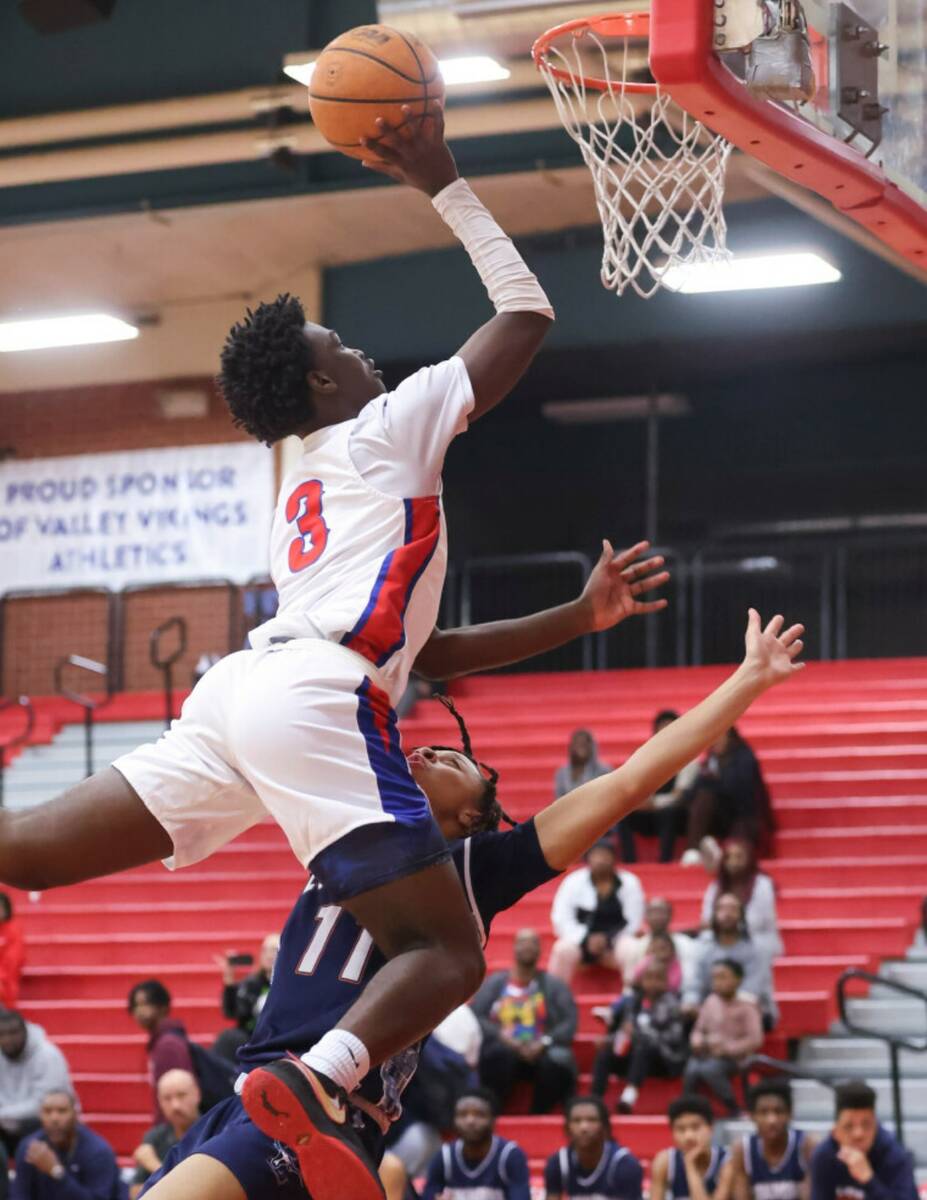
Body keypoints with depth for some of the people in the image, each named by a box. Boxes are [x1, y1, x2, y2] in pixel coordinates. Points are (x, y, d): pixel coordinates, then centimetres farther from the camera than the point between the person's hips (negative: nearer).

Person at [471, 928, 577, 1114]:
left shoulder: (554, 985, 15)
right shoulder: (495, 983, 16)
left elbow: (569, 1022, 3)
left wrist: (544, 1043, -15)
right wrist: (501, 1036, -15)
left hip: (541, 1054, 1)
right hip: (504, 1047, -1)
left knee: (560, 1060, -34)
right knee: (499, 1052, -37)